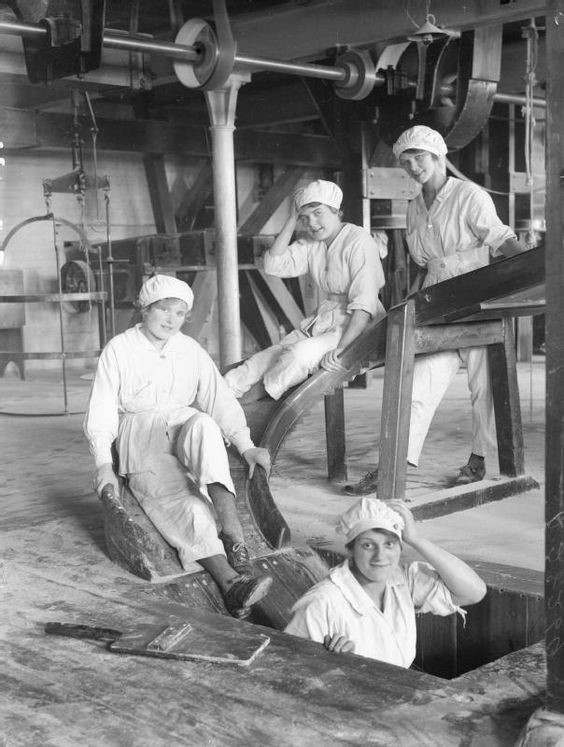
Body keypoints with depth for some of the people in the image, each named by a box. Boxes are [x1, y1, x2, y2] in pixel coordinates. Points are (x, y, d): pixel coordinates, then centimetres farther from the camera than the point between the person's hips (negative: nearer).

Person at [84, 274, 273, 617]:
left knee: (202, 425, -37)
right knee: (184, 504, -30)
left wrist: (247, 447, -7)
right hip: (136, 433, -2)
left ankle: (233, 534, -50)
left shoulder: (191, 351, 12)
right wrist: (104, 464, -15)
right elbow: (101, 411, 0)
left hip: (183, 426, 2)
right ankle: (231, 582, -46)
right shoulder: (119, 350, 4)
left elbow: (220, 400, 7)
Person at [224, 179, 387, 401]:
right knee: (258, 363, -7)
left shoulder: (358, 241, -14)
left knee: (299, 354, -31)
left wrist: (342, 347, -30)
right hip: (322, 320, 8)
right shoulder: (310, 243, 9)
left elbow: (364, 303, -21)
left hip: (355, 327, -7)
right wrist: (291, 221, -3)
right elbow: (273, 265, -1)